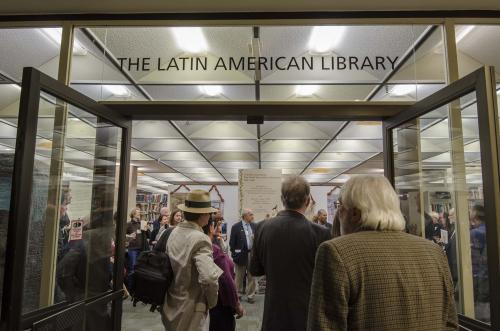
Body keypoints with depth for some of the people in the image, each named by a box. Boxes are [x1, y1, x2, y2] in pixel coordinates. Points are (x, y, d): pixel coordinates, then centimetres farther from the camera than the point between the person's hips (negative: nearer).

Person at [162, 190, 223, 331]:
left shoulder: (174, 232, -1)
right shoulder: (200, 239, -24)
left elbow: (171, 265, 8)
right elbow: (209, 277, -33)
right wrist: (212, 301, -15)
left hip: (170, 304, 7)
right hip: (189, 308, -7)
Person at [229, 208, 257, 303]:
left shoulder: (254, 226, 5)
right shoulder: (236, 227, -7)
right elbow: (232, 242, -6)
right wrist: (235, 254, -6)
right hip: (241, 255, -3)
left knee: (252, 277, 8)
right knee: (239, 277, 12)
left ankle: (250, 295, 19)